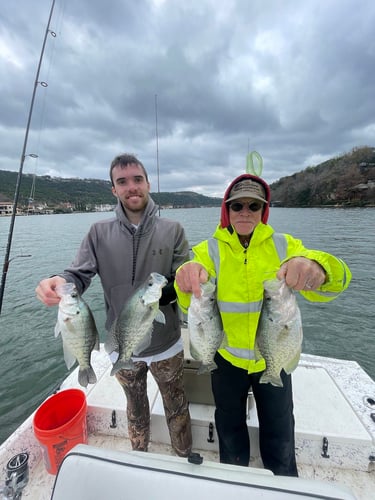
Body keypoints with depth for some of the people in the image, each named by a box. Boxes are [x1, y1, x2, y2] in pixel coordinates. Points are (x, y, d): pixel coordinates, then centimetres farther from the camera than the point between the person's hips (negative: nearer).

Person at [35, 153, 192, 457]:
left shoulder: (172, 230, -10)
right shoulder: (100, 233, -6)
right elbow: (79, 275, -9)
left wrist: (156, 294, -30)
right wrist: (59, 282, -31)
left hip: (166, 344, -1)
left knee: (177, 408, 23)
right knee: (136, 409, 29)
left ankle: (185, 459, 53)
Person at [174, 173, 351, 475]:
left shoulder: (284, 245, -8)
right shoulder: (210, 250, -11)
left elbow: (329, 285, -22)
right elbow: (191, 305, -25)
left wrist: (315, 267, -46)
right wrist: (188, 282, -49)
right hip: (226, 358, 0)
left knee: (280, 437, 23)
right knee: (230, 430, 26)